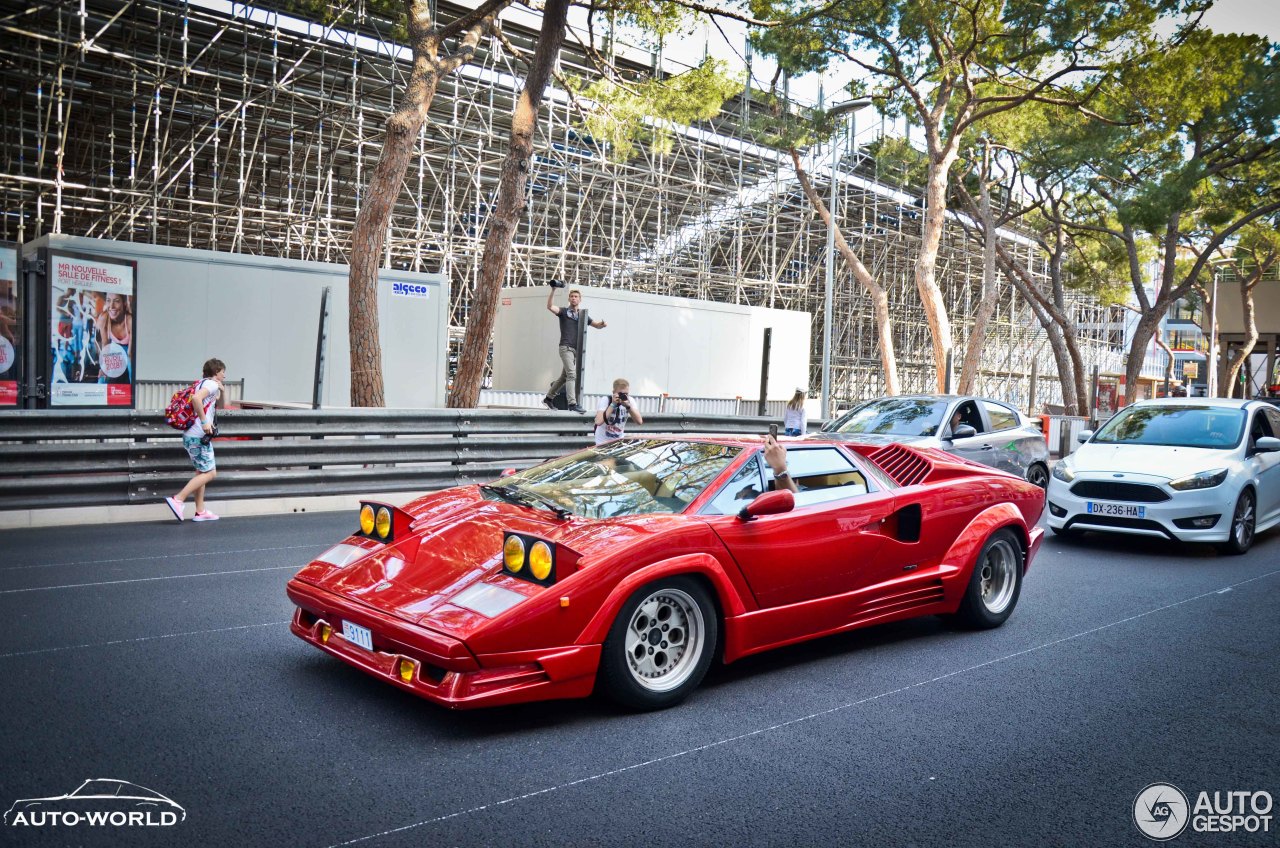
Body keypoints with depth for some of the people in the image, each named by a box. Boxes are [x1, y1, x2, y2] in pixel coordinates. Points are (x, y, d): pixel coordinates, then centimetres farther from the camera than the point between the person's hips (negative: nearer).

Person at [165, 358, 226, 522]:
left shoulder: (203, 383, 19)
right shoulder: (211, 384, -9)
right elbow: (196, 398, -29)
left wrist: (219, 391, 18)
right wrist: (204, 422, -26)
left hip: (191, 435, 10)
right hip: (199, 436, -10)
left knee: (202, 472, 14)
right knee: (209, 473, -5)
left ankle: (200, 511, 16)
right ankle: (178, 500, -10)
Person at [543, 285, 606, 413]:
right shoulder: (564, 311, 4)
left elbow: (597, 325, 16)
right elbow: (550, 306, -13)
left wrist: (602, 324, -8)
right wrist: (553, 290, -24)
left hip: (576, 349, 6)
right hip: (566, 347, -6)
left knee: (564, 376, 14)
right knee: (572, 374, -20)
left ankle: (548, 398, 28)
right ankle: (572, 403, -26)